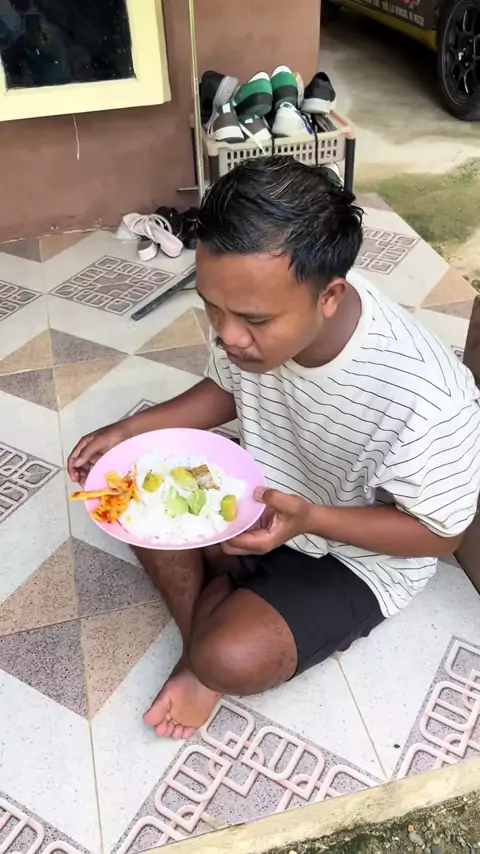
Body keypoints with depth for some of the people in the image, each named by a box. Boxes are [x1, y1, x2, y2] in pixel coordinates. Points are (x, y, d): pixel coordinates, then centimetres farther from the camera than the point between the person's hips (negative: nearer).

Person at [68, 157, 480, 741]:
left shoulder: (426, 401, -38)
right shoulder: (255, 315, -21)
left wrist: (308, 518, -35)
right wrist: (129, 430, -12)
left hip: (358, 552, -5)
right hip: (261, 495, 6)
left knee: (232, 660, -24)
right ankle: (201, 634, 2)